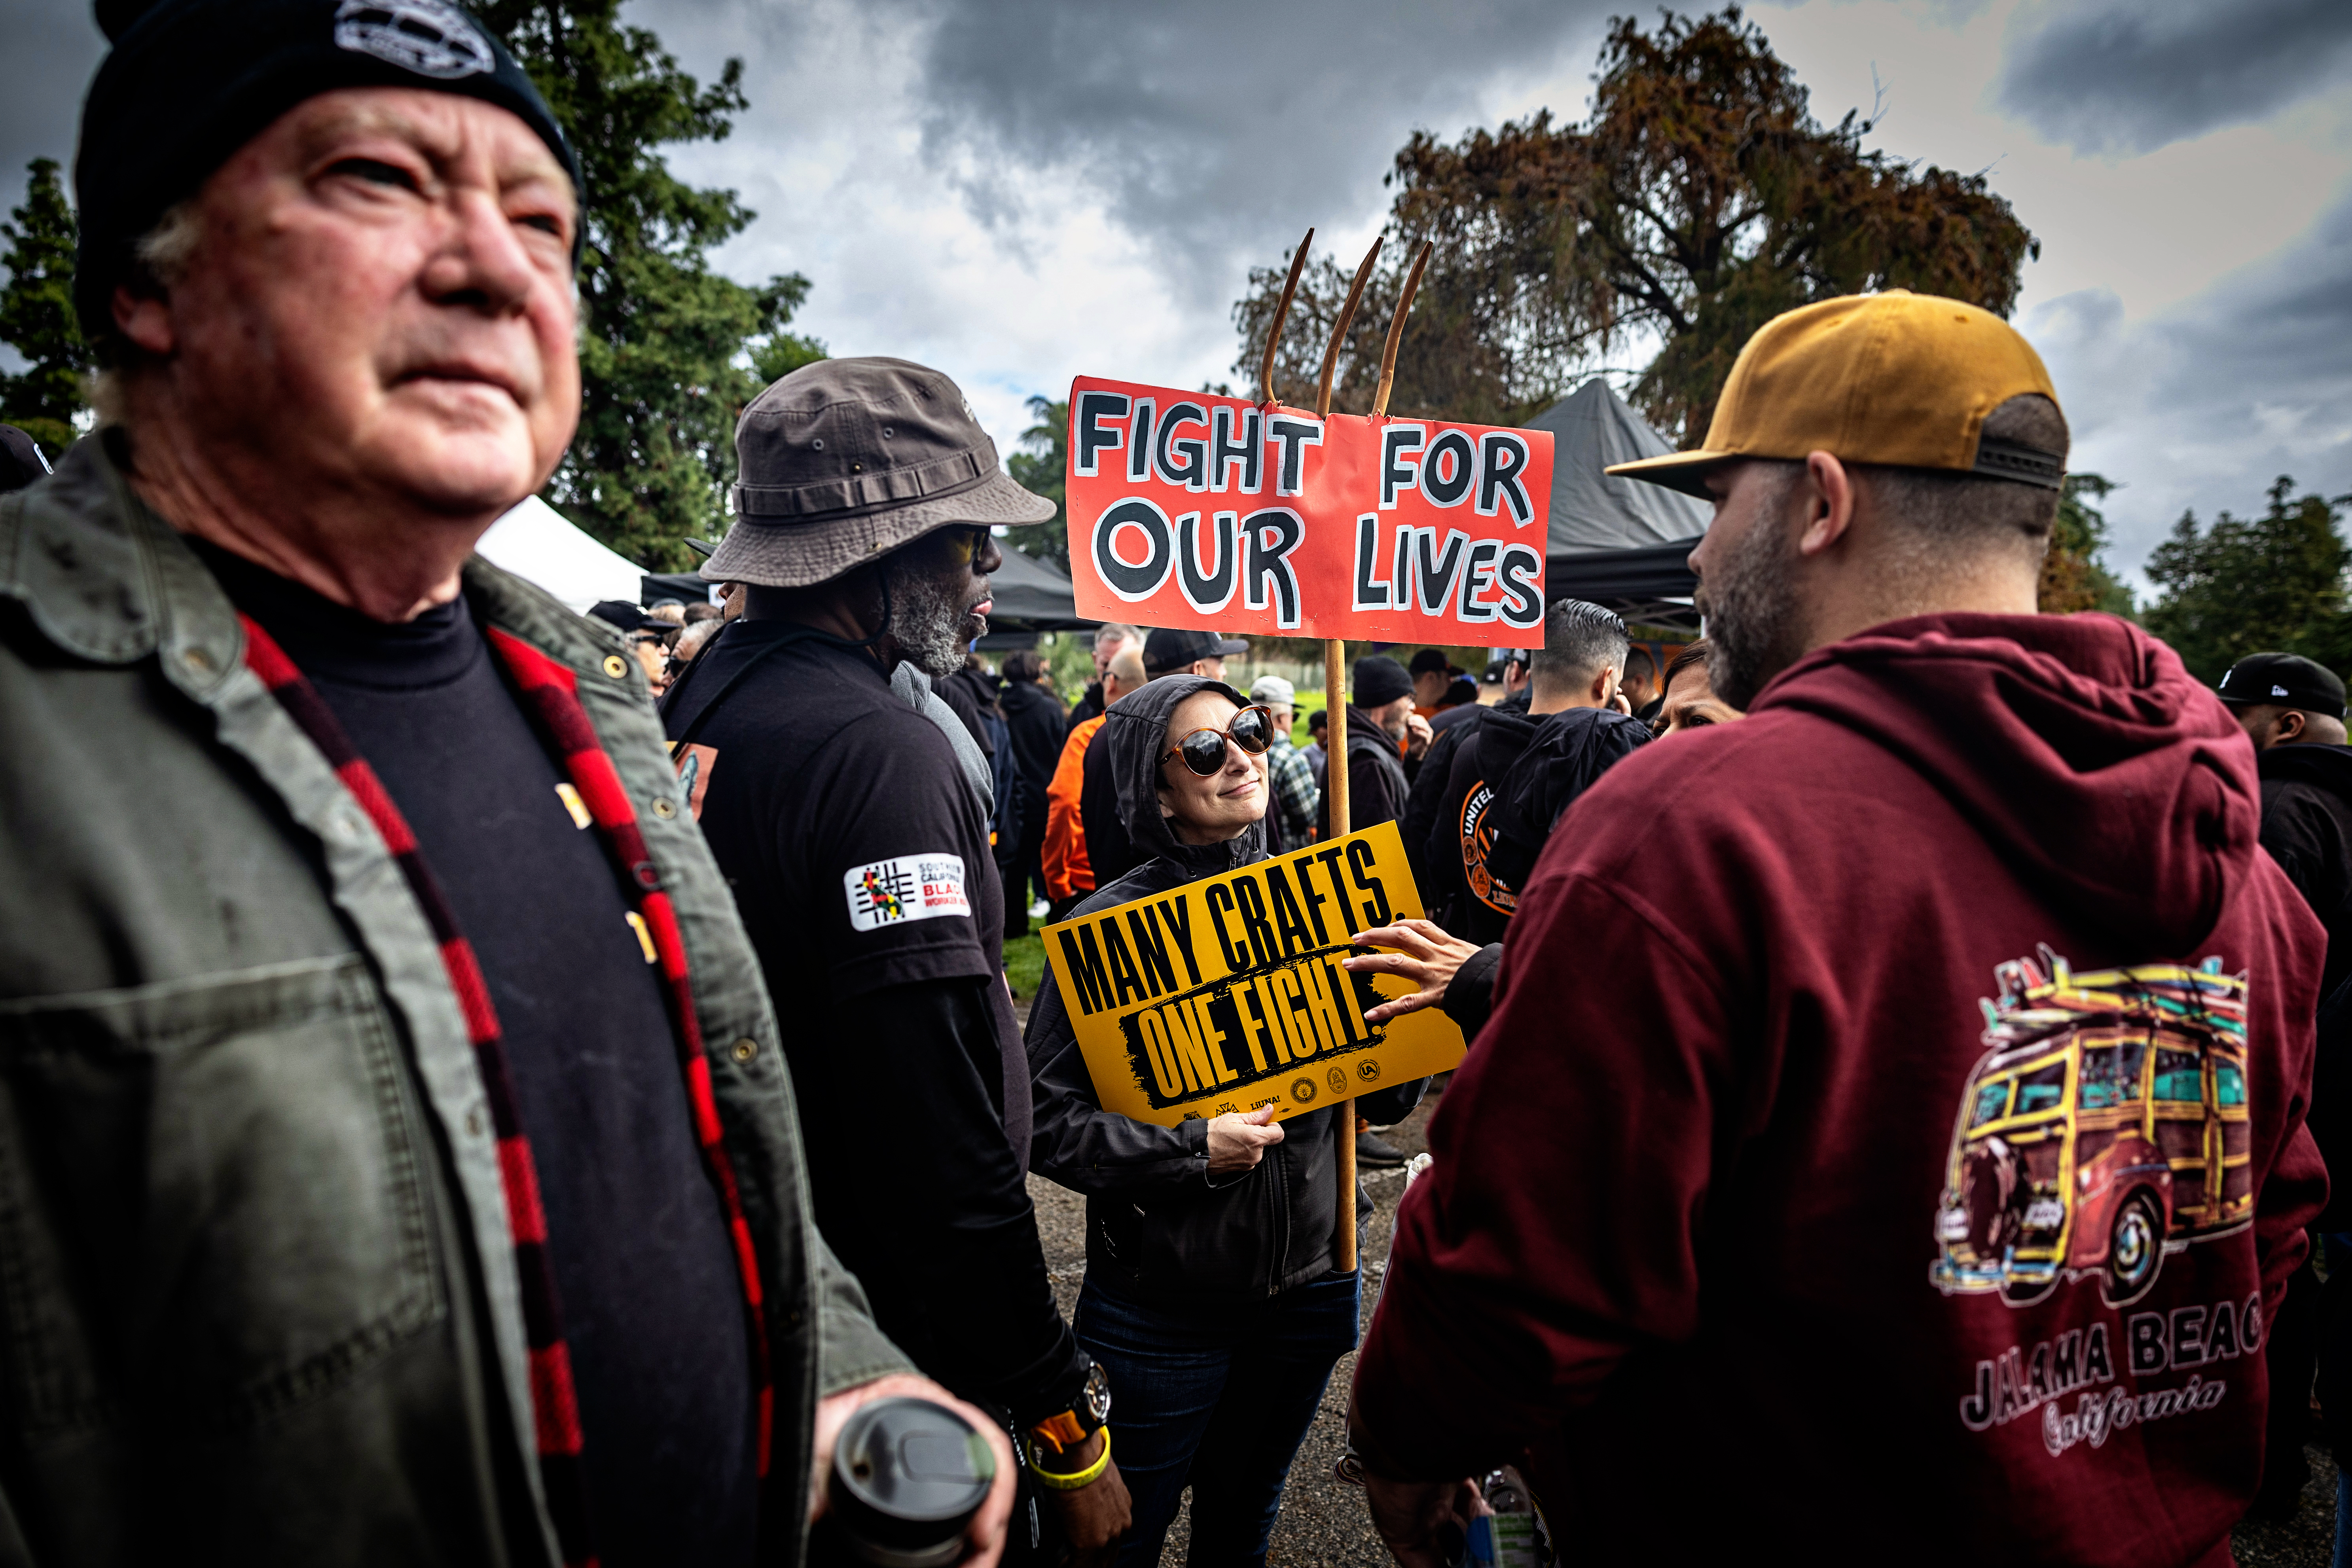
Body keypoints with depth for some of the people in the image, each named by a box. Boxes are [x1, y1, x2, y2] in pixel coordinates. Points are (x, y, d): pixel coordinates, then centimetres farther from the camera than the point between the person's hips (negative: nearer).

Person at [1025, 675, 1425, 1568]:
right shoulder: (1112, 928, -15)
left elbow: (1388, 1097, 5)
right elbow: (1047, 1120, -16)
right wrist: (1194, 1150, -24)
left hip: (1311, 1283, 4)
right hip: (1164, 1300, -4)